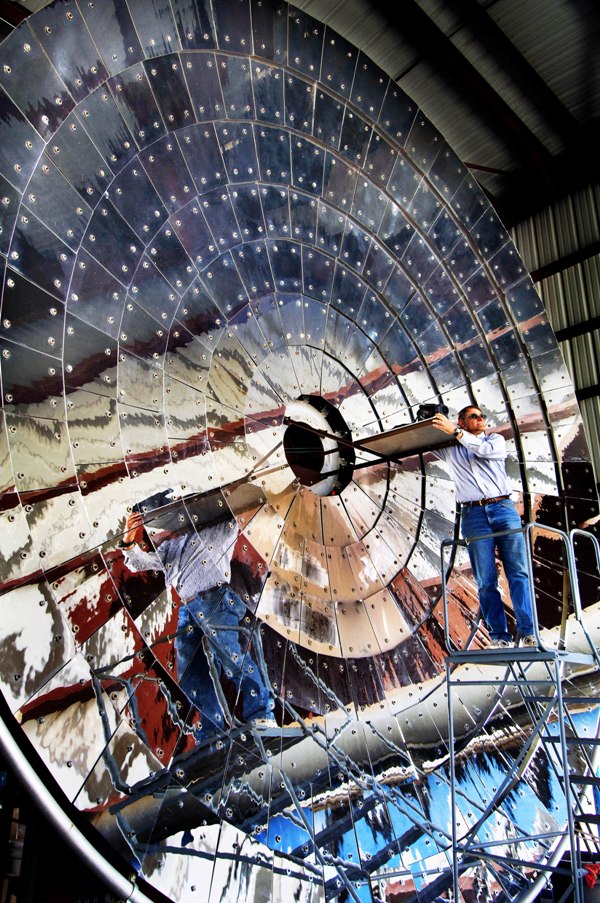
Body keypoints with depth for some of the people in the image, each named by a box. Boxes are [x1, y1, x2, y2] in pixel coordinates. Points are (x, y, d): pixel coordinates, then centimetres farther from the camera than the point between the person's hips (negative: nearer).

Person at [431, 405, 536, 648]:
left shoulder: (496, 439, 17)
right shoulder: (449, 449, 19)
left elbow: (487, 449, -5)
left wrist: (455, 432, -10)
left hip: (503, 509, 0)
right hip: (474, 514, 0)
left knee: (519, 573, -7)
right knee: (486, 581, -4)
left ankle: (528, 632, -5)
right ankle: (499, 637, -1)